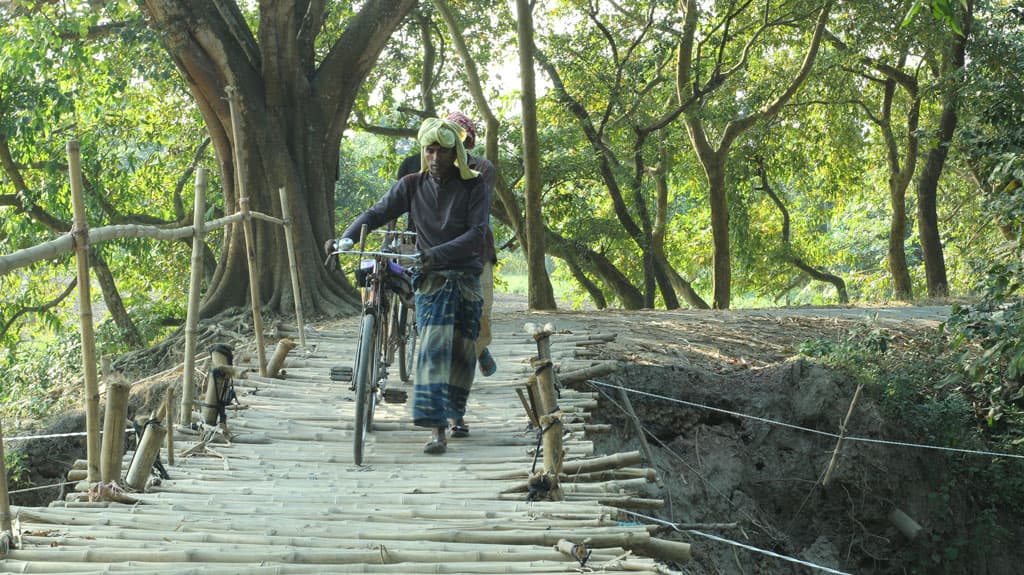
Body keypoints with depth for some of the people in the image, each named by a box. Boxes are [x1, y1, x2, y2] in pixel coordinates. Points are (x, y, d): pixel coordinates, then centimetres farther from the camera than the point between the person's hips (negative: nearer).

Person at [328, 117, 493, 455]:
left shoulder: (473, 185, -3)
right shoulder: (412, 186, 4)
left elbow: (477, 233, -14)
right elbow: (377, 213, -2)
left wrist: (439, 253, -29)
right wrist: (347, 239, -20)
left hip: (466, 278, 0)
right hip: (430, 279, 0)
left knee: (462, 352, 4)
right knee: (432, 348, -15)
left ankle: (456, 414, 27)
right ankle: (437, 429, -21)